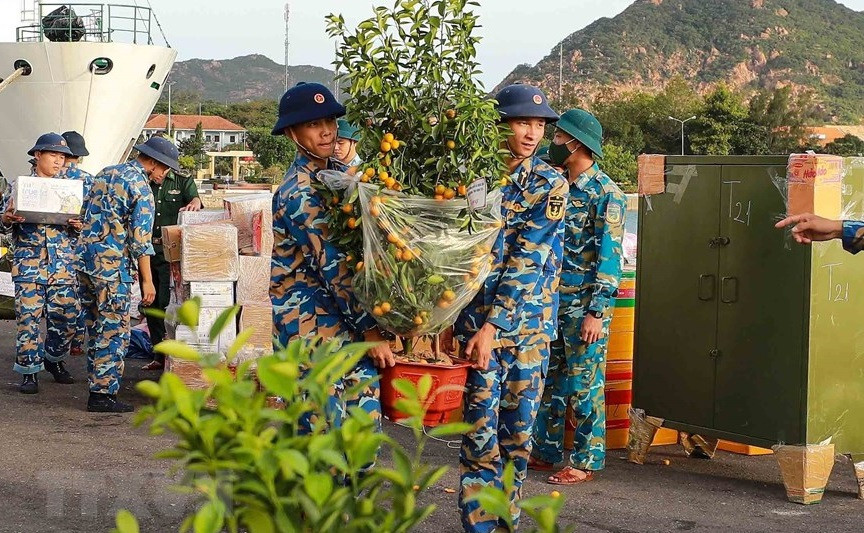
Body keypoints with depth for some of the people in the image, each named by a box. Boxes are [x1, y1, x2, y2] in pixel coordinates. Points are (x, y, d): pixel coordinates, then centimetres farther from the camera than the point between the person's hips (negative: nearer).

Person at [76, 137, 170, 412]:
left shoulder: (105, 173, 14)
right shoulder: (140, 188, -12)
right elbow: (140, 239, -15)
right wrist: (147, 281, -11)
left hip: (84, 258, 8)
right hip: (112, 265, -8)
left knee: (95, 327, 16)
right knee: (114, 330, -2)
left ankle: (97, 385, 23)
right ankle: (104, 394, -1)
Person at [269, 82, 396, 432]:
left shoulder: (340, 173, 9)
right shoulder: (298, 192, -16)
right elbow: (332, 265, -18)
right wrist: (370, 329, -17)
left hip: (349, 320, 8)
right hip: (312, 323, -7)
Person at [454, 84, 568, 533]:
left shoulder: (550, 184, -2)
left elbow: (527, 261, -11)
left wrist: (492, 325, -17)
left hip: (530, 323, 1)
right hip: (478, 317, 0)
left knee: (519, 430, 8)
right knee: (482, 432, -4)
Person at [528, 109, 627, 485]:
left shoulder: (605, 194, -10)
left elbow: (608, 256, -14)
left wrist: (596, 312, -19)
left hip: (585, 306, -7)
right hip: (551, 300, 7)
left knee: (584, 384, 0)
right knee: (548, 380, 13)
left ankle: (586, 461, 8)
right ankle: (545, 451, 24)